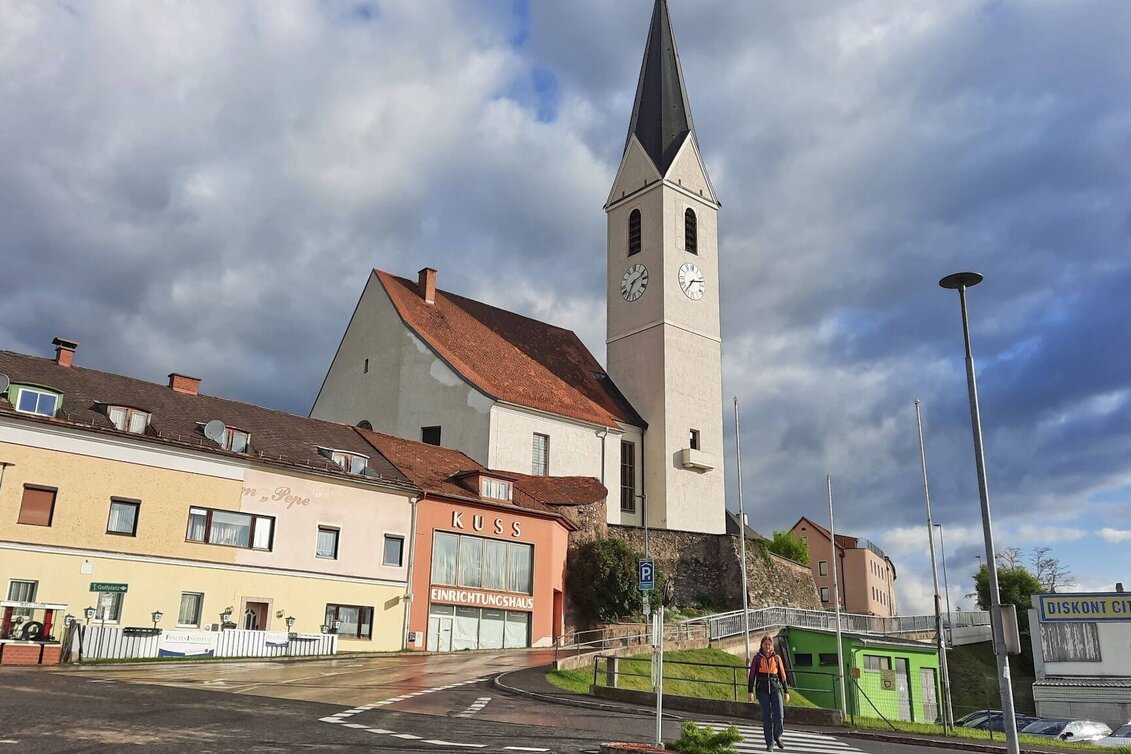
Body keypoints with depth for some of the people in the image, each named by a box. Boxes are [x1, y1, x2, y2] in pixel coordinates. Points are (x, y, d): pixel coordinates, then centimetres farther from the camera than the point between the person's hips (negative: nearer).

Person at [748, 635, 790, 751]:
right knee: (767, 716, -2)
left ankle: (777, 736, 17)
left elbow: (782, 675, 10)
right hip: (762, 690, -1)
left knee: (779, 715, -11)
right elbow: (752, 675, 1)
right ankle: (770, 743, 9)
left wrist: (786, 692, 8)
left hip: (775, 689, 1)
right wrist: (750, 691, -5)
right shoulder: (757, 658, 2)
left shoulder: (777, 658, 6)